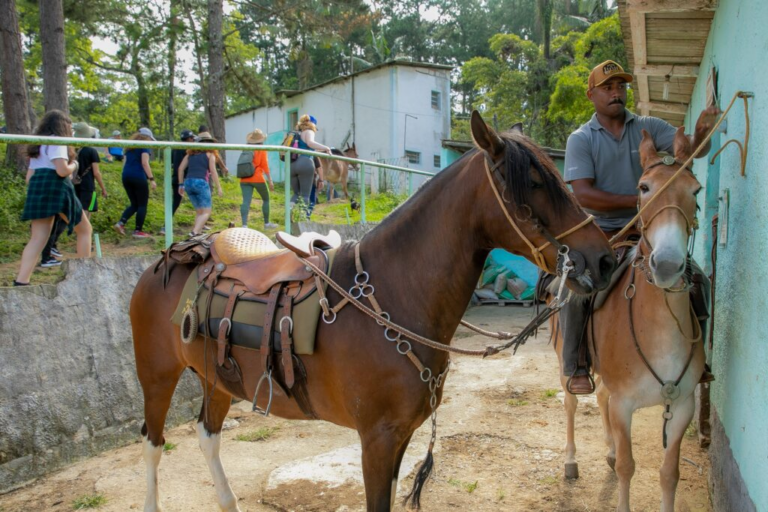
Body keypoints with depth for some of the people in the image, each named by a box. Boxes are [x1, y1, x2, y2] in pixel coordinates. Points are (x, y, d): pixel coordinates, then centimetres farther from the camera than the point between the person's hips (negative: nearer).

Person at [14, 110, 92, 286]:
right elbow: (62, 170, -16)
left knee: (38, 238, 1)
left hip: (37, 188, 8)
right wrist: (74, 165, 2)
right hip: (56, 188, -8)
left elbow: (29, 176, 21)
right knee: (84, 229, 8)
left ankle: (21, 282, -11)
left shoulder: (37, 145, 23)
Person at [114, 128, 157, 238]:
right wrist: (151, 179, -16)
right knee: (142, 205, 2)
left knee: (134, 204, 15)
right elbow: (145, 163, -13)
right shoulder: (144, 146, -2)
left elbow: (125, 163, 19)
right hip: (138, 177, -7)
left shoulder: (130, 147, 21)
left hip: (126, 176, 8)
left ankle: (121, 223, -4)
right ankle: (138, 231, 1)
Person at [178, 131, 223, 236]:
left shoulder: (191, 153, 20)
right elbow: (213, 172, -3)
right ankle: (194, 232, -22)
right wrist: (218, 187, -1)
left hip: (188, 183, 6)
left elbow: (180, 168, 14)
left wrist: (181, 184, 19)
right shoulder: (209, 154, 6)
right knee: (206, 212, -3)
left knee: (199, 211, 18)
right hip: (201, 183, -6)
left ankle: (198, 233, 10)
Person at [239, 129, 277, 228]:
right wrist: (270, 180, -8)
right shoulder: (262, 149, -1)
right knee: (266, 199, 15)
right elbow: (264, 165, -8)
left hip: (244, 179, 4)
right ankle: (267, 223, 22)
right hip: (257, 179, -4)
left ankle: (244, 225, -21)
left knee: (246, 201, -7)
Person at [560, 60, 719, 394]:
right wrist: (637, 200, -20)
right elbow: (583, 195, -14)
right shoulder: (581, 139, -2)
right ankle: (575, 367, -7)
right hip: (599, 233, -3)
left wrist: (701, 133, -27)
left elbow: (692, 149, -4)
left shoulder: (648, 128, 6)